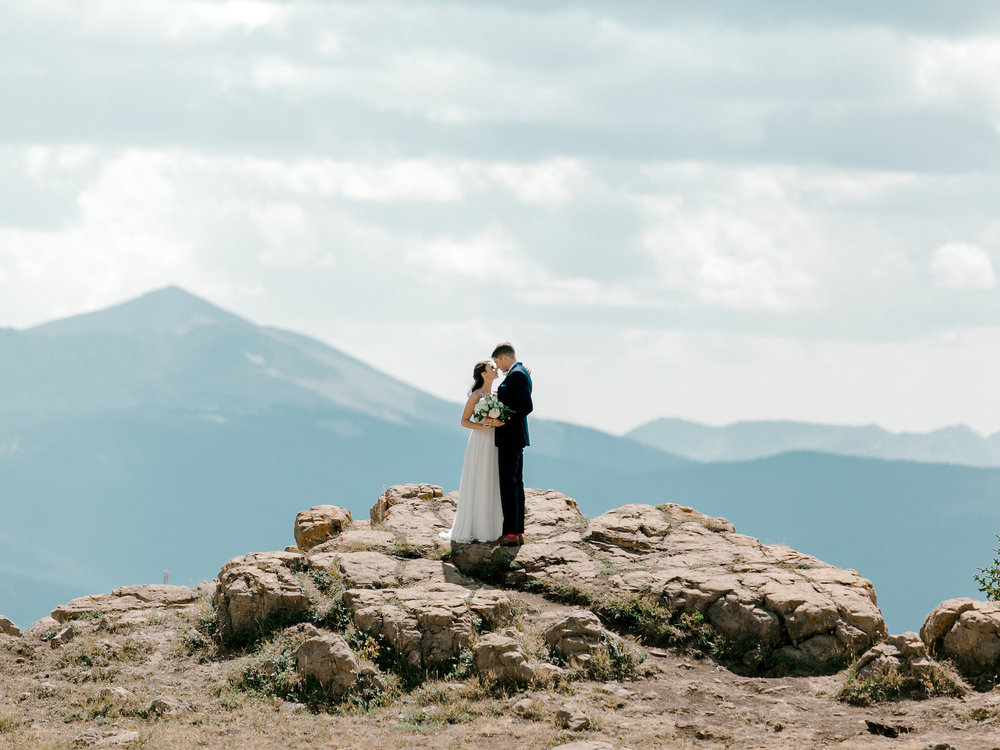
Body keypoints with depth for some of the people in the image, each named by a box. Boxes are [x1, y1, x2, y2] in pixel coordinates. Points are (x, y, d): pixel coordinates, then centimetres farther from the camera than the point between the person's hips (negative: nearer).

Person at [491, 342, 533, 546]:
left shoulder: (516, 375, -15)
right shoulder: (520, 373, 16)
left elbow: (527, 406, -22)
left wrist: (505, 421, -23)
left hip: (509, 437, -11)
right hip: (514, 437, 11)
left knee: (508, 484, -10)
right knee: (516, 484, 12)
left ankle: (511, 533, -11)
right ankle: (518, 532, 15)